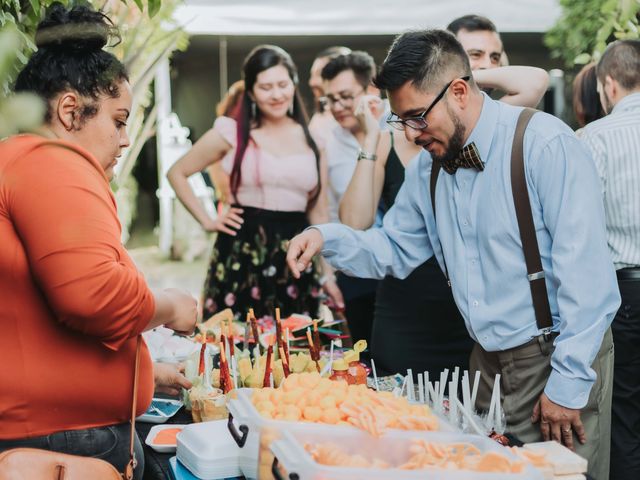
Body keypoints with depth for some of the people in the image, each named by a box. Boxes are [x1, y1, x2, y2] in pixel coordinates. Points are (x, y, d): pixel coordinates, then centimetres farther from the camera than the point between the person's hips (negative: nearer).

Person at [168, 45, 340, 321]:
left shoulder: (311, 139, 8)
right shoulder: (232, 132, 0)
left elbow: (318, 211, 11)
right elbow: (177, 173, 7)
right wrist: (207, 222, 0)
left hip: (295, 257, 3)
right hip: (242, 252, -2)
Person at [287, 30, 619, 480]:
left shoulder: (545, 144, -17)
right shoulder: (429, 165, 5)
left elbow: (587, 271, -19)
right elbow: (394, 250, 15)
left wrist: (569, 383, -18)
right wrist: (327, 238, -4)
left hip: (556, 356, -6)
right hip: (489, 360, 6)